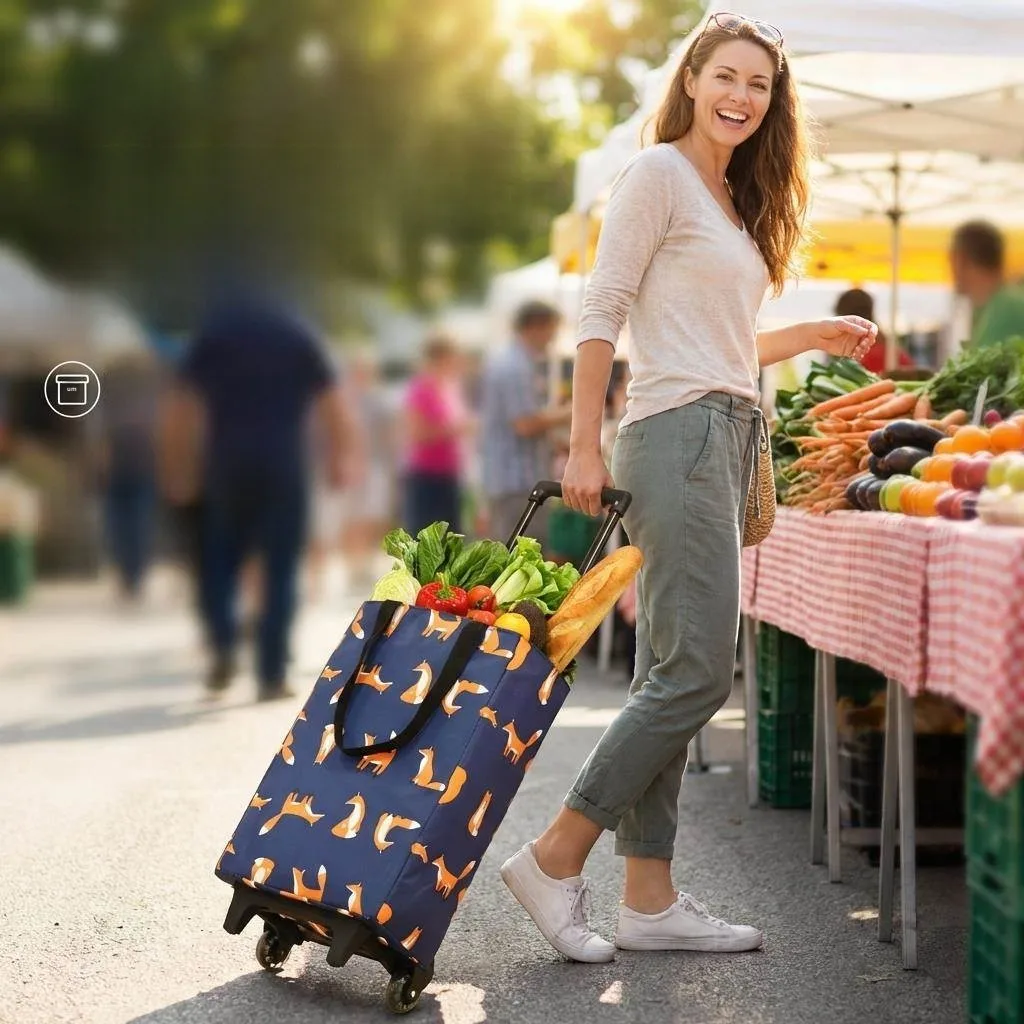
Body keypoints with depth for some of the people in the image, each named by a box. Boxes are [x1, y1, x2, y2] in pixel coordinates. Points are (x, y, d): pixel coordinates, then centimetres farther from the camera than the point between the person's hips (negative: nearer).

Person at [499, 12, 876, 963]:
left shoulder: (737, 200, 21)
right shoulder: (658, 172, -4)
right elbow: (602, 312, -10)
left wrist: (813, 338, 16)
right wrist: (583, 448, -15)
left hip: (727, 438, 9)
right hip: (681, 434, -9)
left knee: (670, 677, 7)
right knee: (695, 672, -13)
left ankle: (649, 898, 9)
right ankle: (554, 860, -5)